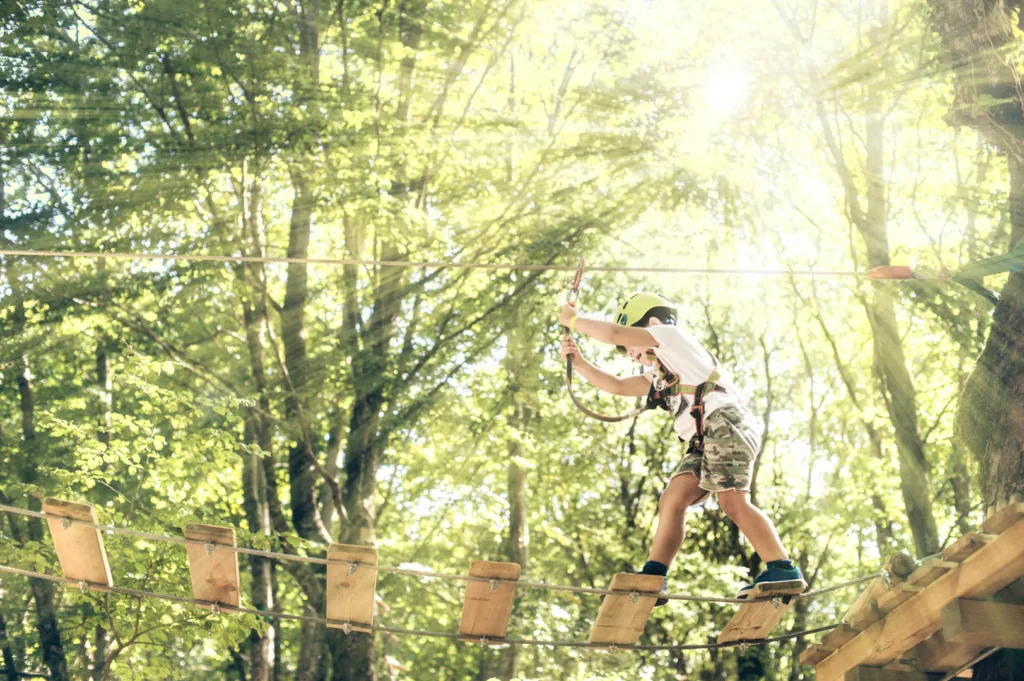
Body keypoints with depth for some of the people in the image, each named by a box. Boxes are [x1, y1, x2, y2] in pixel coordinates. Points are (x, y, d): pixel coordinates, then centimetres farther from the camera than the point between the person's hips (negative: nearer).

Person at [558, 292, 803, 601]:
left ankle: (783, 571, -23)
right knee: (672, 500, 0)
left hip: (725, 423, -10)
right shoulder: (659, 375, 35)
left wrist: (574, 320, 17)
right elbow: (617, 386, 33)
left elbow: (614, 334, 4)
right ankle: (653, 577, -5)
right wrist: (578, 362, 23)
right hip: (704, 443, 10)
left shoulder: (671, 335, 10)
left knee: (733, 501, -19)